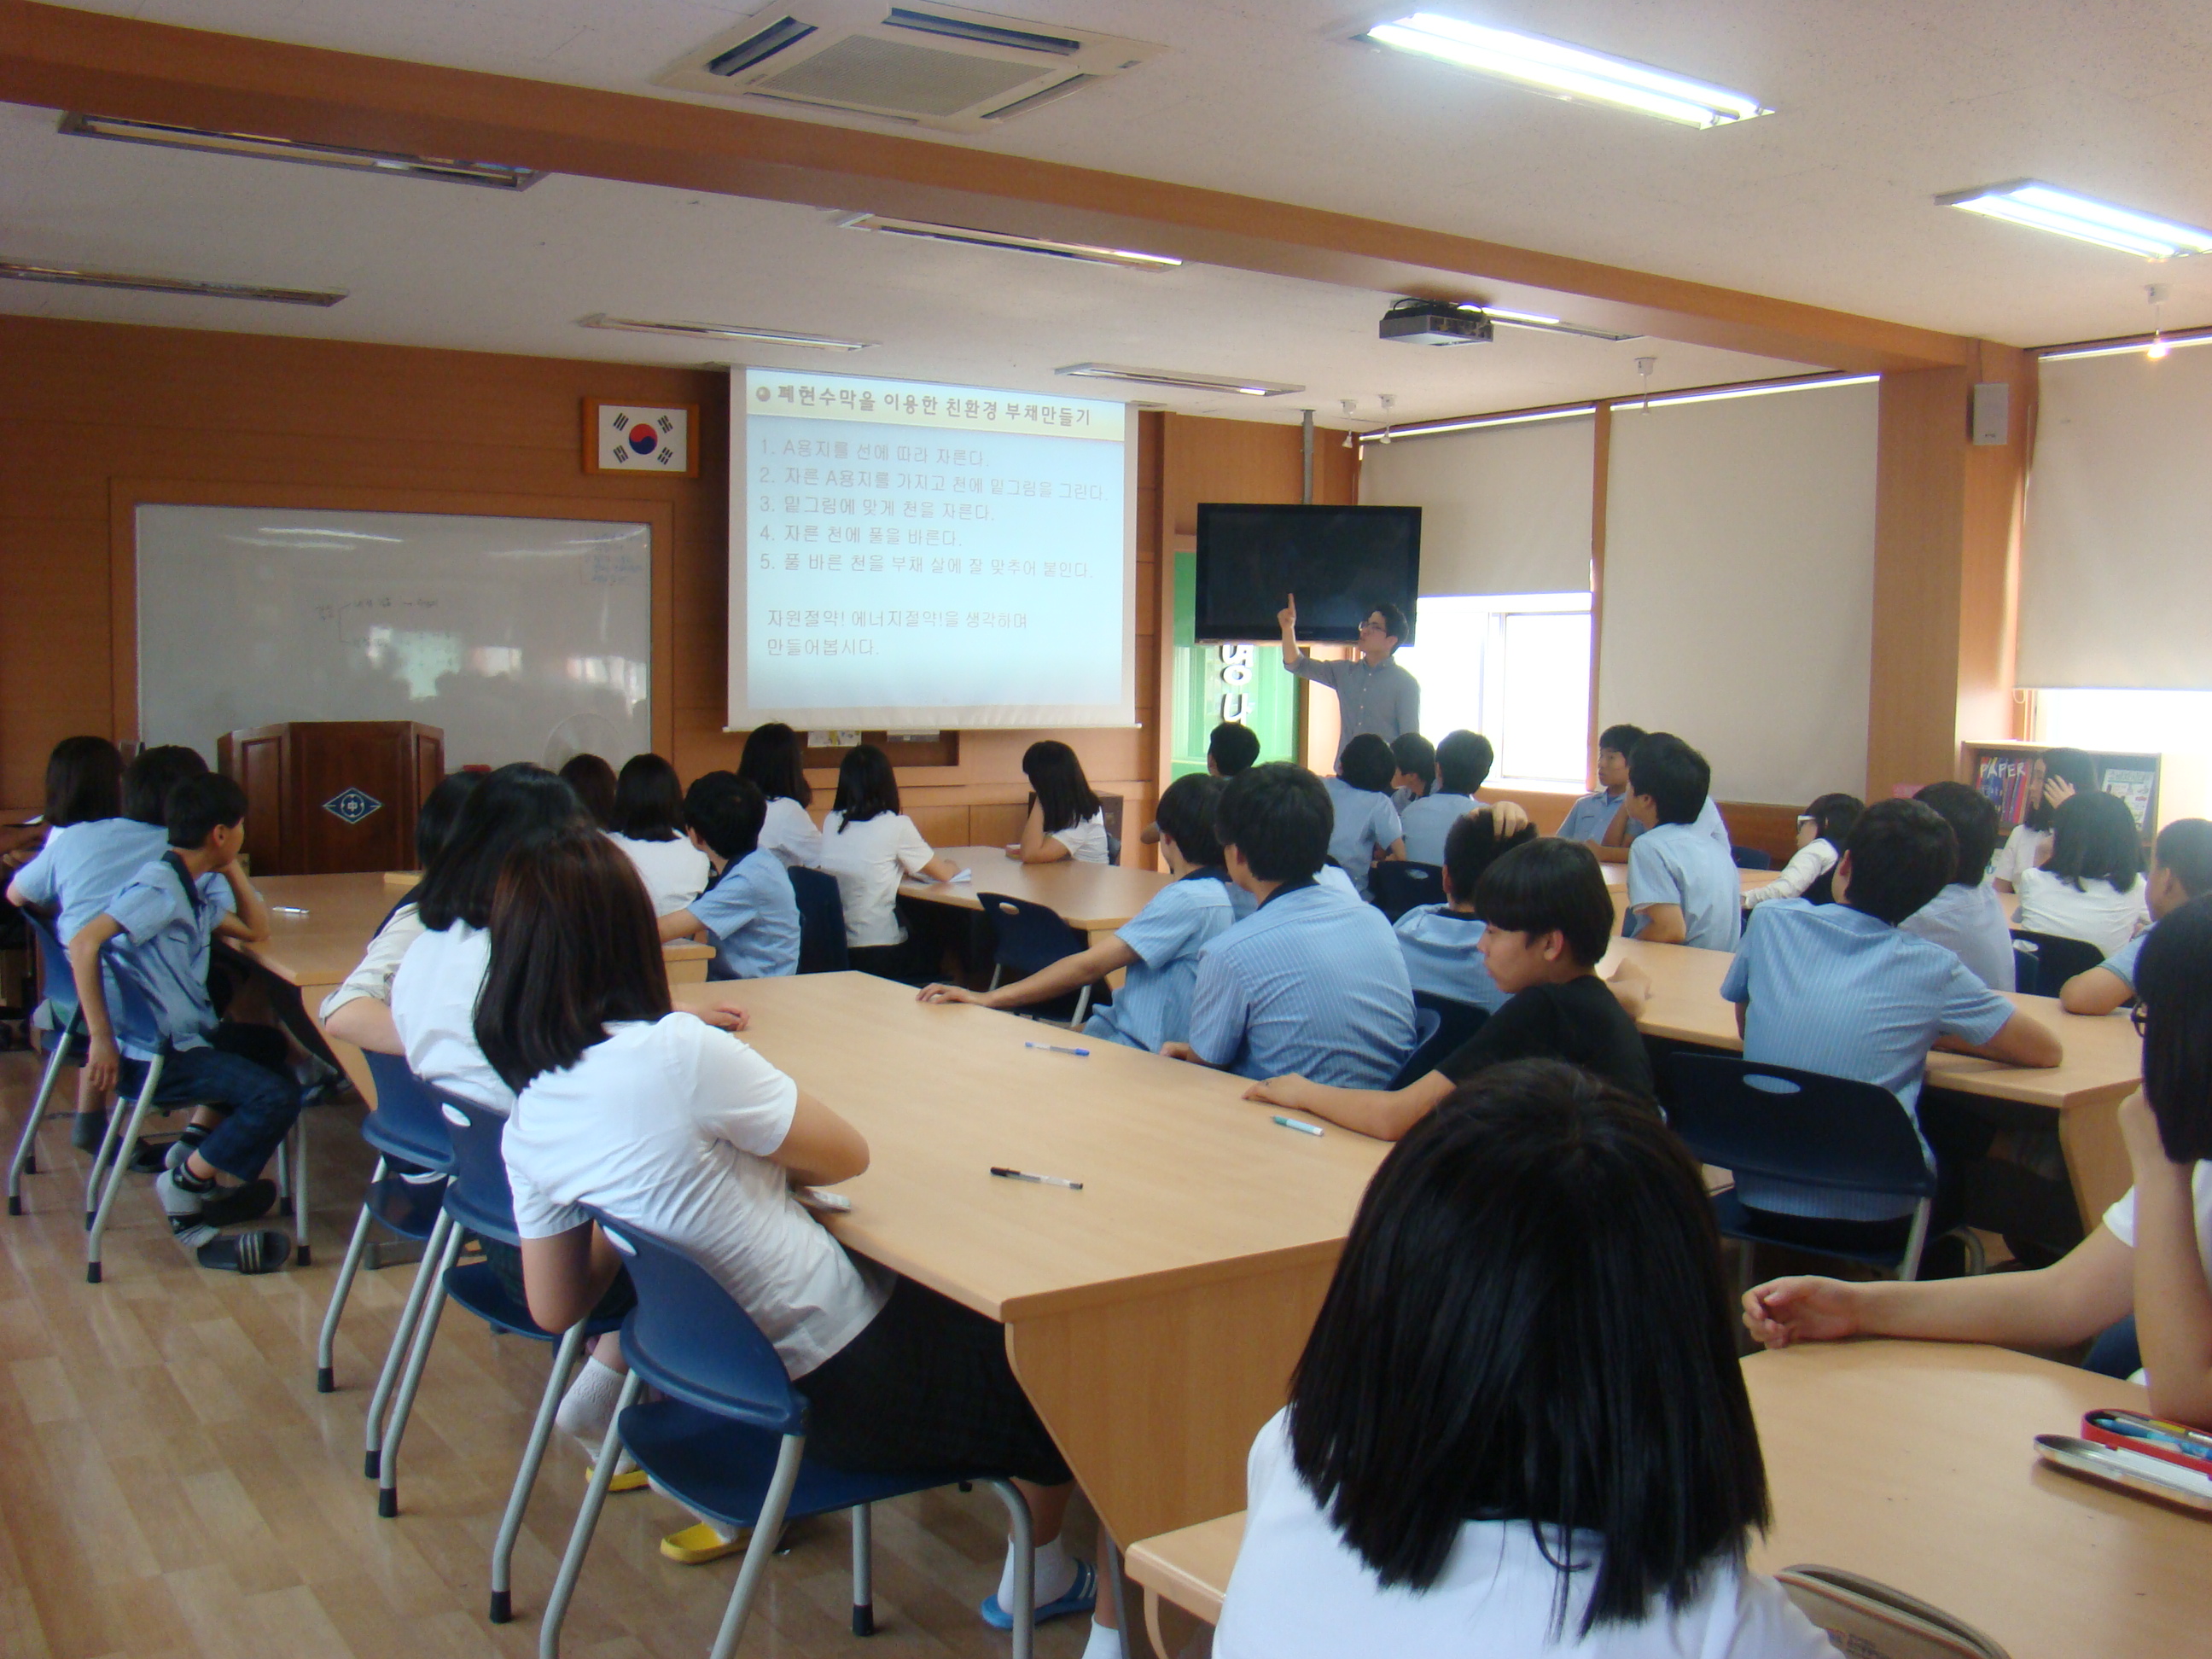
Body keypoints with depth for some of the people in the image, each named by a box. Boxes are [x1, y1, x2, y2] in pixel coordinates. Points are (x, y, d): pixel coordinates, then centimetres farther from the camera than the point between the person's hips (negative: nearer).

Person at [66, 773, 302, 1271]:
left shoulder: (190, 890, 12)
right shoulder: (159, 887, -17)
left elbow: (256, 930, 19)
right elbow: (84, 943, -28)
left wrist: (232, 870, 8)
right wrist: (100, 1037, -29)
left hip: (187, 1037, 10)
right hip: (156, 1054, -10)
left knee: (268, 1045, 28)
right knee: (276, 1095, -20)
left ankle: (194, 1148, 19)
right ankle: (184, 1184, -3)